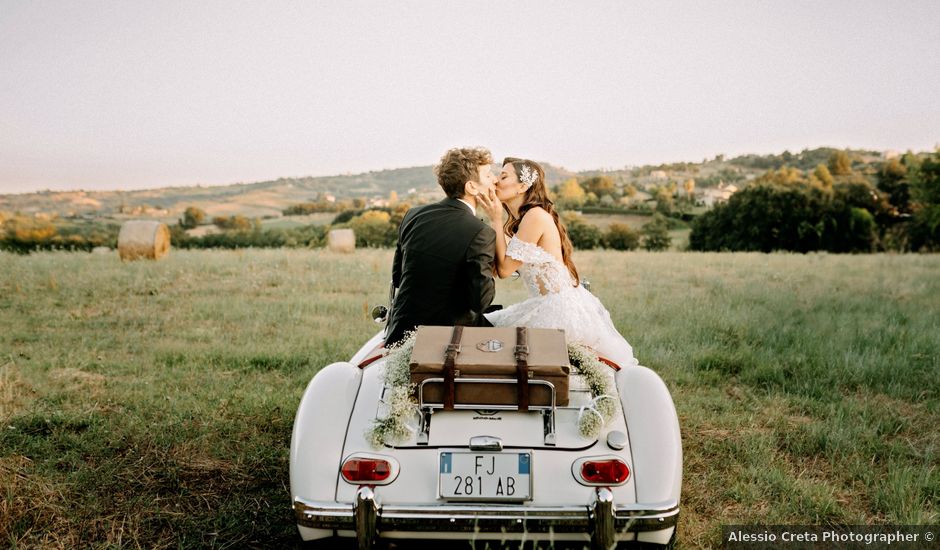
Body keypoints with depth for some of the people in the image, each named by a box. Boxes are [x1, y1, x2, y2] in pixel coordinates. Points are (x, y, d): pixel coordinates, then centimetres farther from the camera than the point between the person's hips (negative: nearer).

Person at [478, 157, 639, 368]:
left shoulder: (535, 216, -16)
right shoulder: (521, 219, 12)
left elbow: (504, 269, -15)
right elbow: (496, 268, 6)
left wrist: (496, 220, -12)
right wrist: (495, 220, 5)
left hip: (560, 309, -9)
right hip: (555, 305, 9)